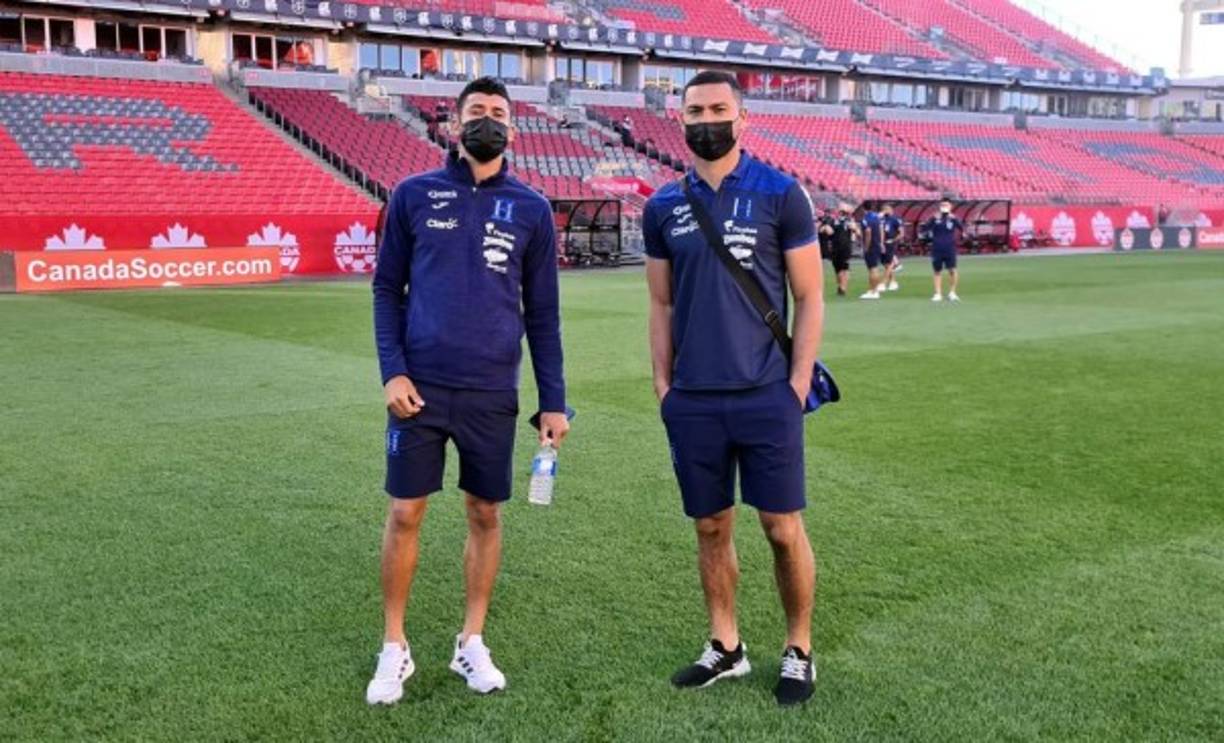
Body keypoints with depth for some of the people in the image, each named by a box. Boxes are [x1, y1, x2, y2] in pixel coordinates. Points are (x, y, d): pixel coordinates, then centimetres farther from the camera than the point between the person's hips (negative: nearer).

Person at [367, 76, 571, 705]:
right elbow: (387, 288, 5)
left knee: (486, 515, 9)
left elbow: (543, 312, 7)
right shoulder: (414, 195, 3)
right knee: (404, 514, 4)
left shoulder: (531, 209, 4)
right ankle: (394, 648, 20)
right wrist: (392, 371, -7)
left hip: (492, 393, 1)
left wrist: (553, 401, 4)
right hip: (420, 386, -1)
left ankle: (472, 643, 26)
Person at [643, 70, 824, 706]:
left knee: (783, 528, 3)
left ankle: (799, 651, 21)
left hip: (765, 396, -3)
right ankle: (725, 647, 28)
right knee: (711, 528, 12)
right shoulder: (664, 207, 7)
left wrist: (798, 382, -7)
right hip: (692, 401, 3)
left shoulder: (780, 194, -2)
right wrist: (663, 384, 7)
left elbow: (809, 297, 0)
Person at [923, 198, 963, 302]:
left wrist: (954, 219, -25)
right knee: (938, 271, 6)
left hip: (950, 249, -1)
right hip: (936, 249, 1)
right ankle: (938, 294, 13)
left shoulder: (953, 218, 2)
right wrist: (933, 219, -20)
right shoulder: (935, 218, 3)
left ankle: (952, 292, 6)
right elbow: (925, 228, -7)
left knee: (952, 270, -10)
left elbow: (962, 228, -11)